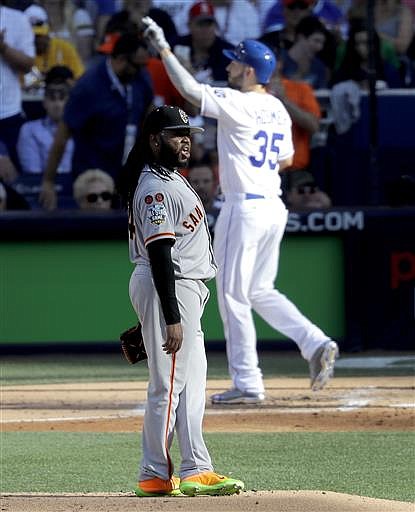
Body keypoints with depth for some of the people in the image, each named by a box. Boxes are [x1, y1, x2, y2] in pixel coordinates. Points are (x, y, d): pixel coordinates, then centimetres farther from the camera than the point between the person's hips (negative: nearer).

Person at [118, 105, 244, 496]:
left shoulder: (172, 179, 17)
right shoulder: (154, 187, -16)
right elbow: (159, 254, -22)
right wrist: (171, 317, -26)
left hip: (186, 289, 11)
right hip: (168, 289, -11)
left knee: (191, 383, 11)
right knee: (169, 384, -8)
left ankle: (195, 471, 13)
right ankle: (154, 476, -5)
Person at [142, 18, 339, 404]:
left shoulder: (237, 103, -14)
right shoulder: (277, 110, 11)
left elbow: (189, 89, -20)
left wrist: (163, 48, -12)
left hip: (244, 207, -8)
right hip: (274, 208, 8)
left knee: (233, 295, -1)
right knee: (260, 291, 18)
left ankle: (247, 384, 1)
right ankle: (315, 343, 1)